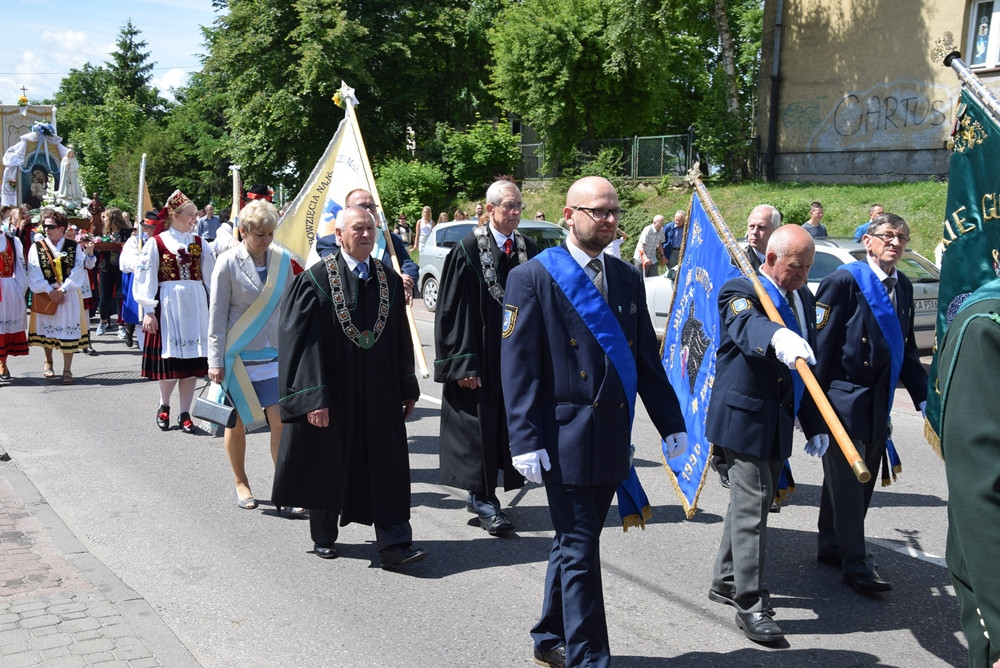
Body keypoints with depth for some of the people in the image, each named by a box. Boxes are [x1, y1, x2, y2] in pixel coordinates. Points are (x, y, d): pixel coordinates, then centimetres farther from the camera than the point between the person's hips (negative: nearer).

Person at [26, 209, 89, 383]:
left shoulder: (74, 247, 1)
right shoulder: (37, 247, 1)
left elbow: (78, 272, -6)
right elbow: (34, 274, -6)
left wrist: (62, 290, -15)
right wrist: (50, 291, -15)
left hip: (69, 295, -1)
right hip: (45, 295, 1)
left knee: (68, 331, -2)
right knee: (46, 329, 11)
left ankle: (67, 370, 4)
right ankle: (48, 362, 33)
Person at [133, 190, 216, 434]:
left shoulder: (199, 243, 9)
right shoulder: (156, 243, -1)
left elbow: (211, 276, 11)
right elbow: (144, 278, -3)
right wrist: (148, 311, -8)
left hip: (195, 305, 3)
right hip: (167, 305, -3)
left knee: (191, 359, 3)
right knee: (169, 356, 0)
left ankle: (185, 414, 12)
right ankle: (164, 406, 23)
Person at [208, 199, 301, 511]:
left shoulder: (282, 259, 0)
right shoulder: (228, 263, -10)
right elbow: (217, 314, -7)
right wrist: (216, 361, -8)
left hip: (274, 354, 3)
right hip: (237, 355, -2)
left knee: (281, 420, -4)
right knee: (236, 422, 10)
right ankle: (241, 484, 27)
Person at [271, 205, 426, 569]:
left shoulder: (390, 279, 4)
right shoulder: (316, 279, -9)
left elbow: (401, 338, 9)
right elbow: (302, 342, -12)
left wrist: (407, 388, 9)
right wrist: (313, 397, -18)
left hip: (380, 395, 3)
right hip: (334, 392, -3)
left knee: (388, 466, -1)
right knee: (328, 466, 11)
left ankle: (394, 544, 2)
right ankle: (324, 537, 30)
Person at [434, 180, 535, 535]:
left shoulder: (528, 249, 7)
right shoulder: (468, 249, -8)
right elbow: (454, 309, -11)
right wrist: (463, 363, -16)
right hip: (481, 357, -5)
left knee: (504, 424, 10)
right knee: (479, 425, -1)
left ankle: (480, 493, 25)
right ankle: (484, 501, 10)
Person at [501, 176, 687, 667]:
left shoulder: (628, 278, 11)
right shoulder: (532, 278, -7)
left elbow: (647, 359, 15)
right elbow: (518, 367, -10)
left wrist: (670, 423, 10)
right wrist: (526, 441, -16)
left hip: (612, 439, 6)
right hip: (565, 441, -6)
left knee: (574, 547, 17)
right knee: (579, 553, -2)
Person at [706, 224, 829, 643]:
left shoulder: (802, 298, 12)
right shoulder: (740, 292, -12)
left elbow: (809, 366, 17)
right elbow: (747, 326, -37)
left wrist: (815, 425, 15)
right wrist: (778, 337, -59)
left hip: (779, 421, 8)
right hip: (745, 417, -8)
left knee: (752, 503, 17)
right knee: (752, 507, -8)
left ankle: (726, 582, 31)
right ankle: (750, 604, -1)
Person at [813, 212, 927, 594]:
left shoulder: (903, 287, 10)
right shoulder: (844, 281, -12)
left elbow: (906, 349, 16)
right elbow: (819, 343, -14)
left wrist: (923, 397, 10)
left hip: (878, 404, 8)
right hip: (843, 400, -7)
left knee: (862, 480, 15)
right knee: (847, 482, -1)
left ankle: (831, 547, 31)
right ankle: (856, 565, 8)